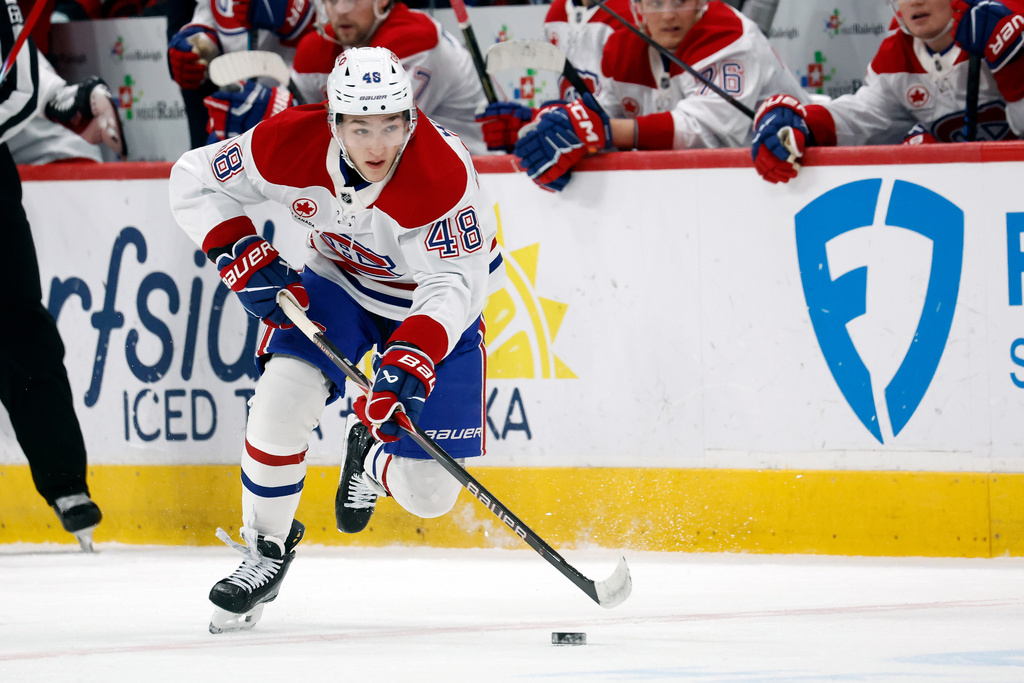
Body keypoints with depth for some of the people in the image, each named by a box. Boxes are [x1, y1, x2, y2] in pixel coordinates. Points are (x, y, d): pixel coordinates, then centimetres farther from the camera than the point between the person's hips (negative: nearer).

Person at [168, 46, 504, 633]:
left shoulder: (444, 175, -36)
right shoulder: (290, 145, -26)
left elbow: (454, 285, -37)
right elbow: (195, 181, -11)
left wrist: (410, 360, -52)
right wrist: (246, 260, -22)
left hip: (434, 307, -2)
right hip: (339, 282, 2)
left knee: (427, 493, -7)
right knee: (283, 397, -24)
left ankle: (372, 456, 31)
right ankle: (266, 548, 0)